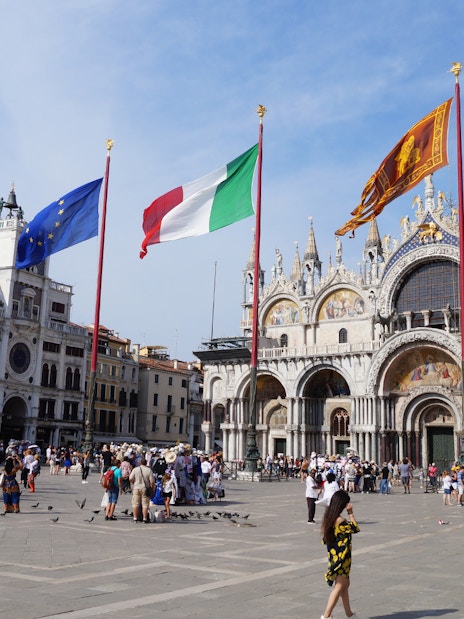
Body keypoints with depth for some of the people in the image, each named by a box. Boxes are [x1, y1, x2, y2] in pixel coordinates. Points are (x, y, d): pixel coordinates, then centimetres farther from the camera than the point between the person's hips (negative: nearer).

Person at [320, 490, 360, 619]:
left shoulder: (328, 516, 1)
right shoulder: (340, 520, -25)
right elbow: (355, 528, -11)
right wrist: (350, 513, -11)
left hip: (334, 554, 9)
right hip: (341, 557, -9)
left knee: (345, 584, 21)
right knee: (339, 587, 0)